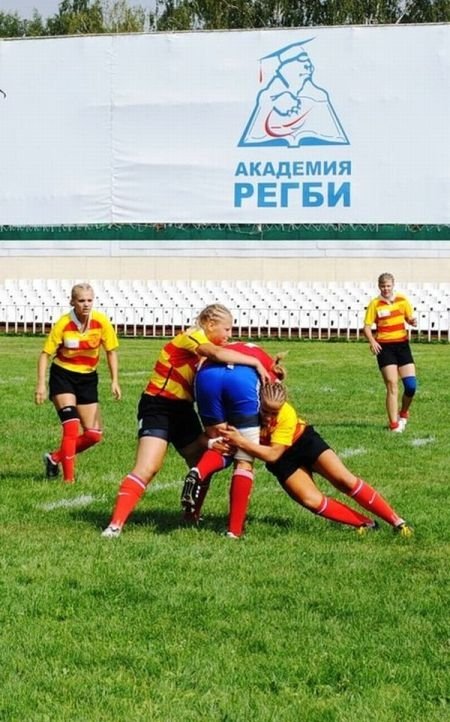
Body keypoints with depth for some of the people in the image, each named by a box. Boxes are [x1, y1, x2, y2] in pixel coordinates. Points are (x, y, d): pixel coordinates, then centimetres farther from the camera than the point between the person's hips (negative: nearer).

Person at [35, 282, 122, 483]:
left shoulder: (101, 322, -12)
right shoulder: (63, 324, -18)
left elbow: (111, 352, 1)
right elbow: (45, 354, -11)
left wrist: (114, 382, -5)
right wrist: (41, 384, -18)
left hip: (88, 378, 4)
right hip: (63, 375, -4)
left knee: (93, 435, 0)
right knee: (71, 425, -20)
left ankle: (55, 457, 20)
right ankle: (68, 477, -13)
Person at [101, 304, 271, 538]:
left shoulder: (204, 347, 12)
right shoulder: (191, 337, -14)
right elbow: (218, 353, -33)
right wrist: (255, 362, -29)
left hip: (183, 410, 10)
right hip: (158, 407, -10)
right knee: (147, 468, -20)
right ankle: (116, 523, -23)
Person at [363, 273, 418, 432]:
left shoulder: (402, 300, 5)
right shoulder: (375, 304, -3)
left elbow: (409, 318, 15)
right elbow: (367, 326, -3)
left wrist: (412, 321, -10)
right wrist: (372, 341, -21)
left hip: (402, 345, 3)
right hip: (384, 347, -3)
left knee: (411, 385, -4)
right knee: (392, 386, -8)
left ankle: (403, 413, 24)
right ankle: (394, 425, -2)